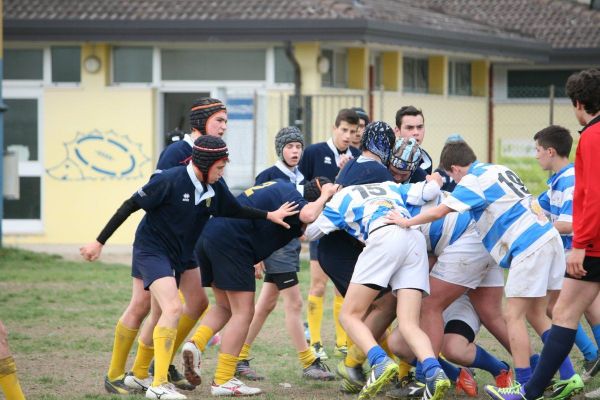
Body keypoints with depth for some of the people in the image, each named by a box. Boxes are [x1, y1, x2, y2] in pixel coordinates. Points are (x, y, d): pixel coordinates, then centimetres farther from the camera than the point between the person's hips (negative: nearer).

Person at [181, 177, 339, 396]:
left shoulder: (282, 187, 23)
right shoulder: (291, 195, -5)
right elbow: (307, 214, -26)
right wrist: (325, 196, -8)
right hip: (231, 240, -9)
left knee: (225, 307, 21)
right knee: (243, 312, -3)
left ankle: (195, 343, -3)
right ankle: (222, 381, -5)